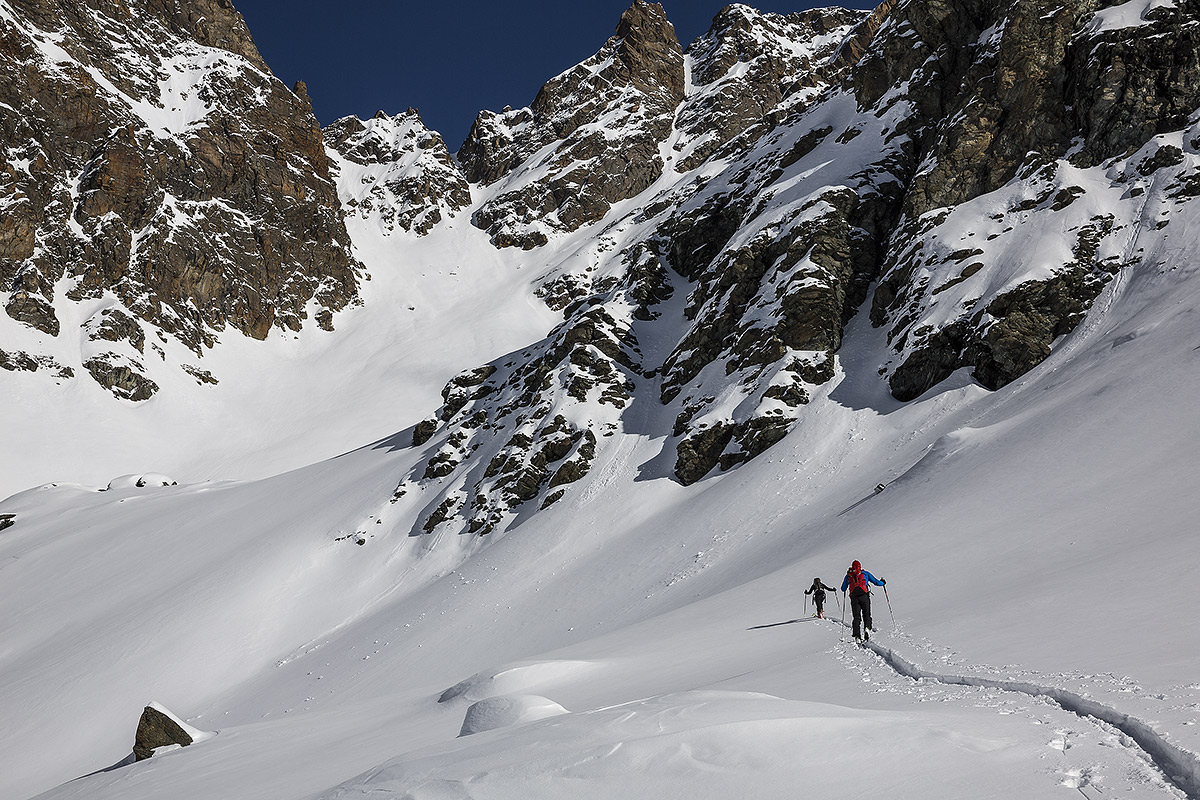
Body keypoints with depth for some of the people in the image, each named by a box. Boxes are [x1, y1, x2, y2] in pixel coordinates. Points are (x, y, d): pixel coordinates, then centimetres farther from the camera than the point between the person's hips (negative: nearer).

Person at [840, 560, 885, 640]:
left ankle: (856, 634, -8)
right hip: (864, 596, -1)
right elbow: (876, 582, 14)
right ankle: (867, 628, -22)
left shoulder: (848, 575, 17)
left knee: (856, 617, 6)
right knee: (866, 615, 7)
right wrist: (883, 582, 35)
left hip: (854, 597, 1)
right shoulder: (865, 573, 13)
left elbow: (843, 589, 24)